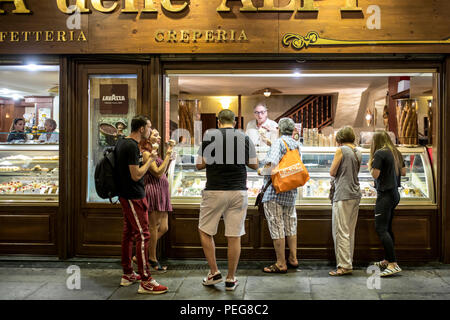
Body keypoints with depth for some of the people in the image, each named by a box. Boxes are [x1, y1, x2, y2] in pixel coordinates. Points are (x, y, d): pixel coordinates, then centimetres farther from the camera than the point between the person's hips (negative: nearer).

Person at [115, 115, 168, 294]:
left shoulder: (121, 142, 12)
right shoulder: (132, 146, -19)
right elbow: (136, 175, -21)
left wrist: (141, 155, 17)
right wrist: (150, 160, -11)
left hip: (125, 195, 11)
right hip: (134, 196, -11)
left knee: (128, 233, 15)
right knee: (143, 235, -9)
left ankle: (127, 274, 24)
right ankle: (145, 282, -7)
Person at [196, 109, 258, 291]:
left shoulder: (209, 136, -3)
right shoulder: (244, 138, 2)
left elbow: (199, 165, -2)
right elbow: (254, 165, 8)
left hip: (215, 191, -2)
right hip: (239, 192, 2)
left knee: (205, 231, 15)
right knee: (234, 236, 6)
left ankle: (214, 272, 15)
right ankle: (231, 279, 14)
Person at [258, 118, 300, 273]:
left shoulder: (278, 142, -12)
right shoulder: (296, 145, 9)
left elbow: (272, 166, -26)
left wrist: (261, 171, -3)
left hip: (275, 191, -7)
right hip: (291, 191, 8)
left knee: (276, 227, -2)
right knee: (290, 225, 17)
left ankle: (280, 264, 2)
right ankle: (293, 259, 25)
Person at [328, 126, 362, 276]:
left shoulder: (341, 150, -8)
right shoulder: (358, 152, 13)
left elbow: (332, 172, -5)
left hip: (343, 195, -8)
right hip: (356, 195, 8)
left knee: (341, 232, -5)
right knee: (350, 232, 13)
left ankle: (344, 266, -6)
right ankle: (348, 263, 18)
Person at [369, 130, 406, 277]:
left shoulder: (379, 153, -13)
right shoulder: (396, 153, 11)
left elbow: (375, 175, -17)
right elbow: (403, 172, 17)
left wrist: (370, 165, 1)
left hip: (385, 195, -9)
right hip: (395, 194, 9)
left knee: (381, 229, -10)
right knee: (387, 228, 16)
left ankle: (393, 264, -16)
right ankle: (387, 260, 24)